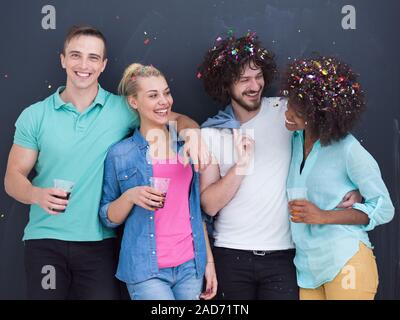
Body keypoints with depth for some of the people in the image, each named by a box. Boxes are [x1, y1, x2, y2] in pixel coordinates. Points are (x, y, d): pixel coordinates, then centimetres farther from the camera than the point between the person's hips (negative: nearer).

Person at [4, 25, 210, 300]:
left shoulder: (122, 109, 1)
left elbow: (177, 119, 5)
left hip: (99, 242, 0)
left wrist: (191, 132, -19)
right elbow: (13, 177, 3)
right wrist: (38, 195, -19)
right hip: (44, 240, 0)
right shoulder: (34, 116, 1)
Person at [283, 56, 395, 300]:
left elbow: (384, 209, -8)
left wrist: (324, 216, -17)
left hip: (346, 263, -5)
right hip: (307, 268, 5)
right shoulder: (295, 140, 5)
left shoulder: (348, 150, -13)